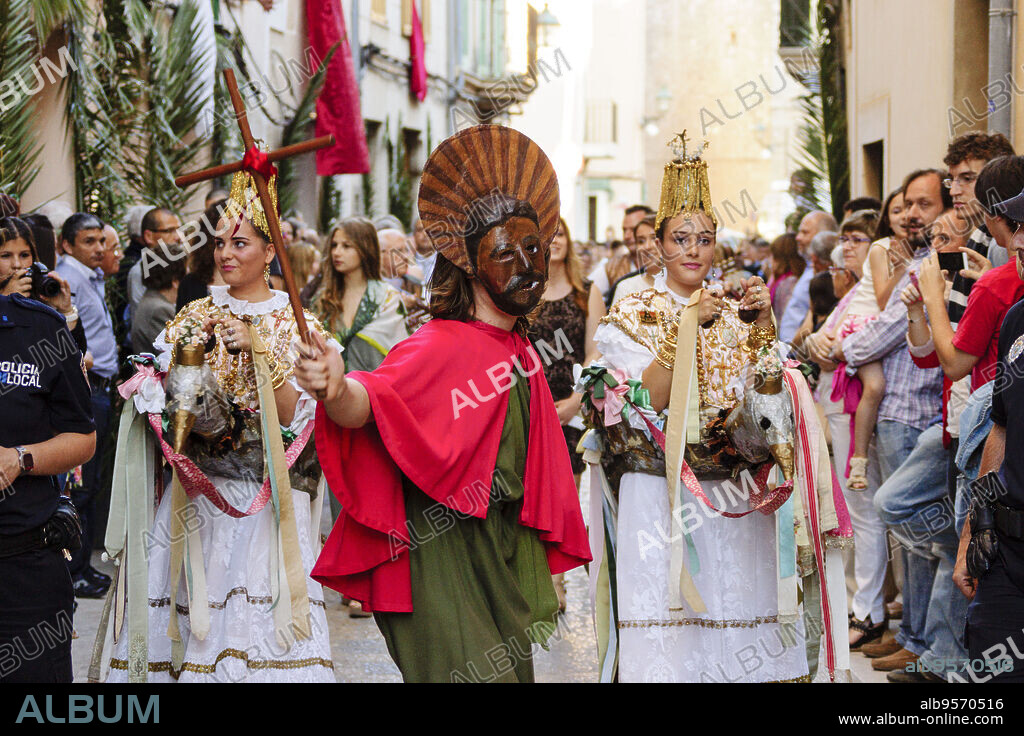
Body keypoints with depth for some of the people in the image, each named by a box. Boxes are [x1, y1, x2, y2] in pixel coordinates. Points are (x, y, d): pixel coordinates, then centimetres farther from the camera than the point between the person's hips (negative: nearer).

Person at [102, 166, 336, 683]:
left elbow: (290, 416, -7)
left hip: (267, 502, -2)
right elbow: (169, 409, 6)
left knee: (257, 621, -11)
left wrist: (257, 351, -17)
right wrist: (191, 350, -10)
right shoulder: (195, 317, 11)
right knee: (188, 613, -3)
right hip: (197, 500, 2)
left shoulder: (296, 326, 4)